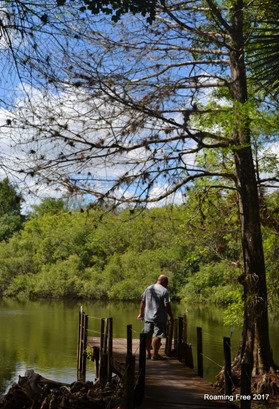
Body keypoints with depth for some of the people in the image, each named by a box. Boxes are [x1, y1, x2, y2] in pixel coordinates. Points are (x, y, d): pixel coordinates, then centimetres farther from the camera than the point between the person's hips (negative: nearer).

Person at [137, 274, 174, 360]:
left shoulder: (148, 288, 8)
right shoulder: (164, 291, -11)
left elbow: (142, 302, 12)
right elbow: (167, 305, -14)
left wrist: (141, 313, 21)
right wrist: (171, 316, -5)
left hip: (148, 317, 6)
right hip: (159, 318, -6)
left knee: (148, 335, 14)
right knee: (157, 336, 1)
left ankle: (148, 353, 23)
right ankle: (155, 354, 5)